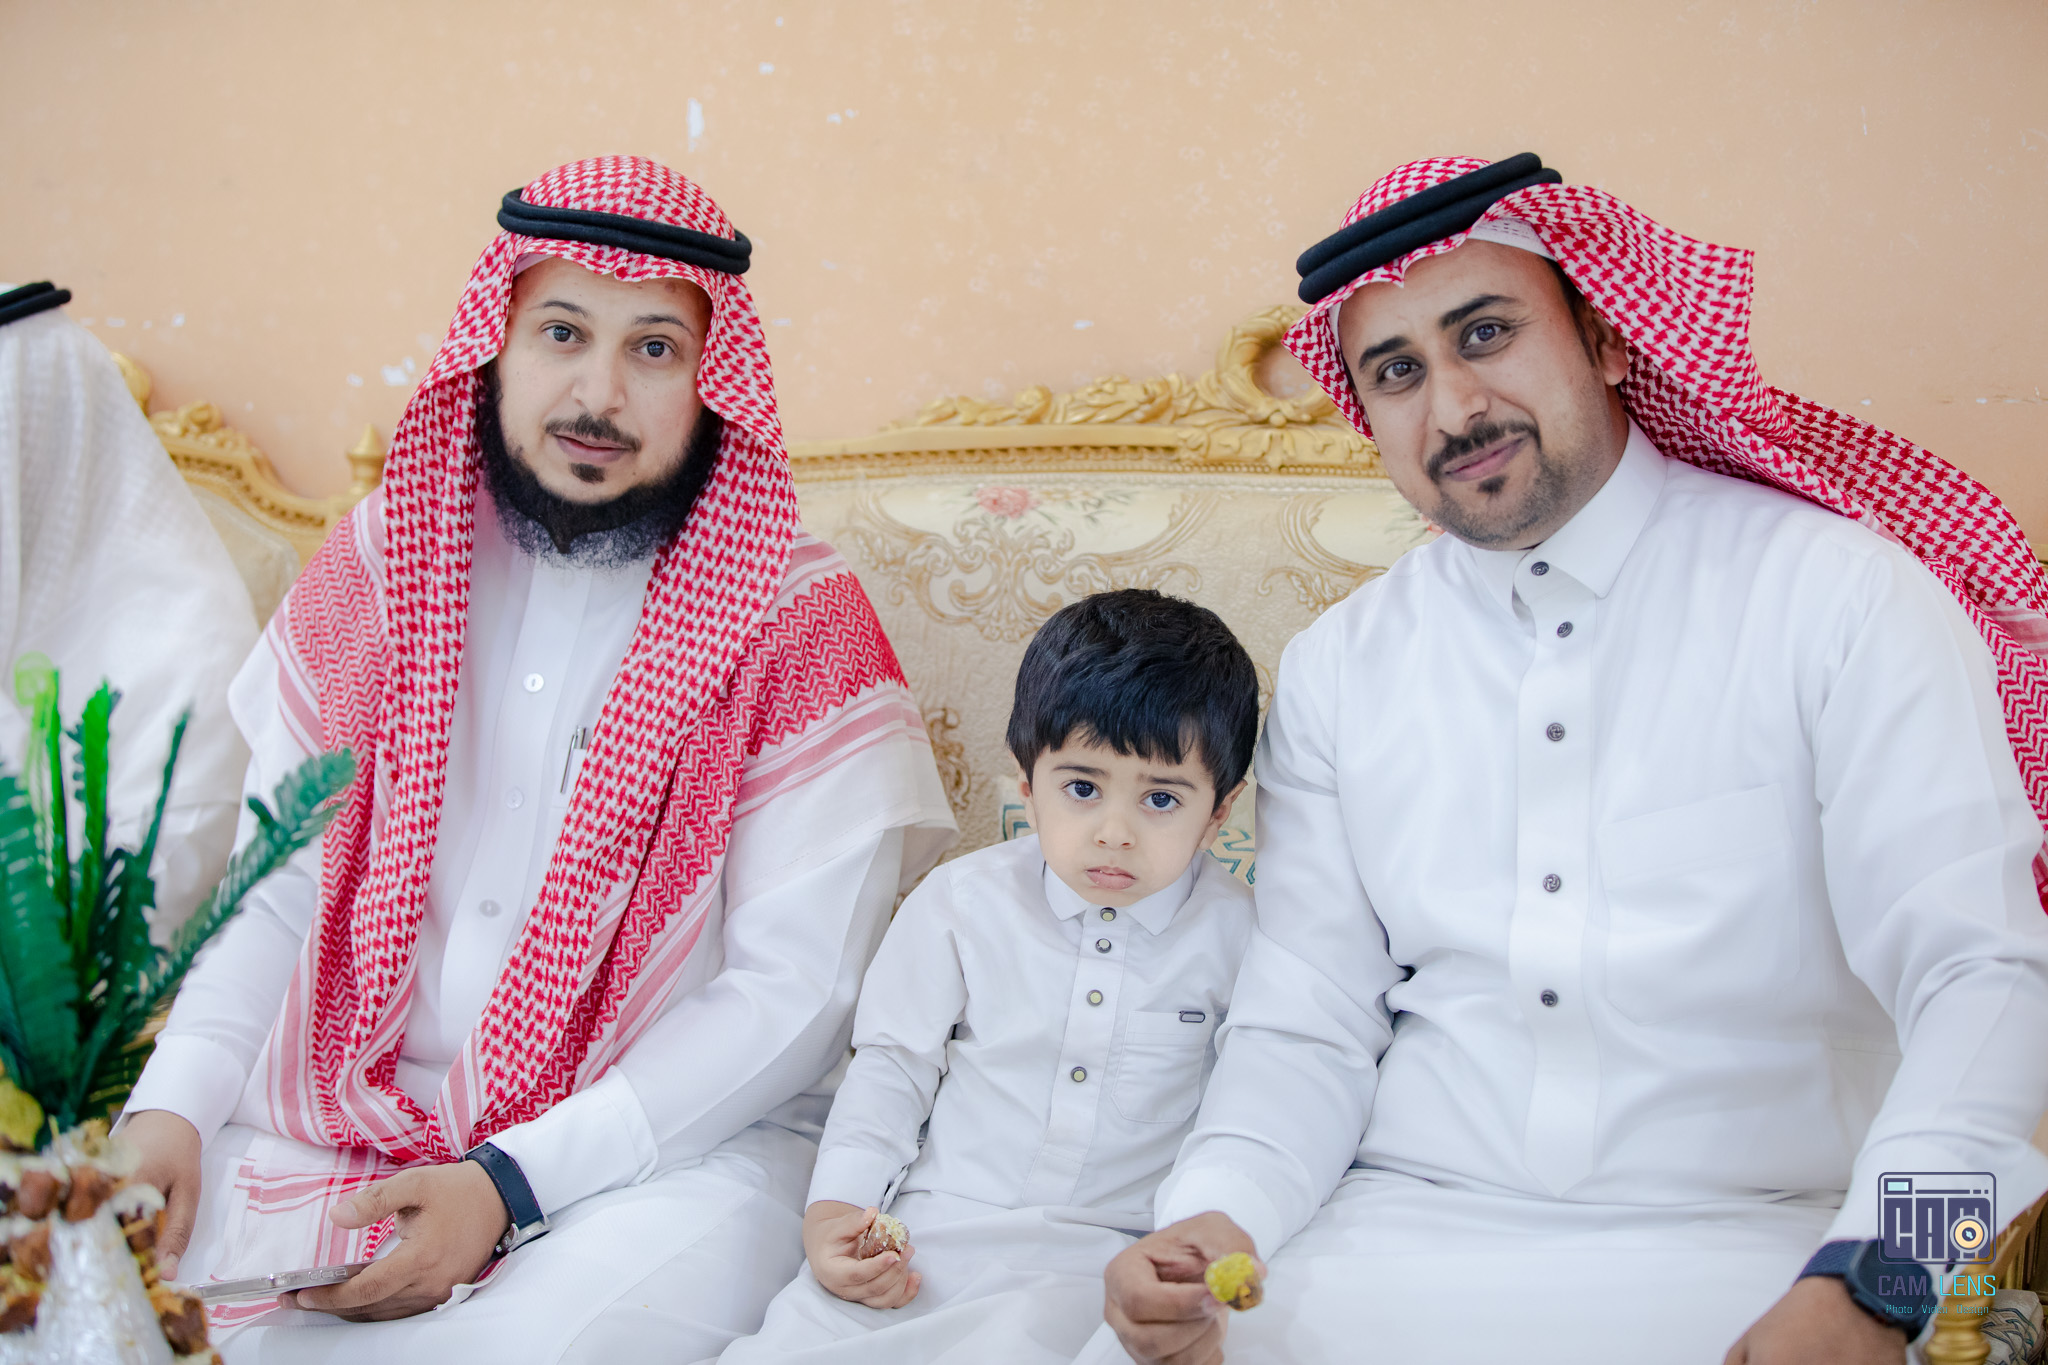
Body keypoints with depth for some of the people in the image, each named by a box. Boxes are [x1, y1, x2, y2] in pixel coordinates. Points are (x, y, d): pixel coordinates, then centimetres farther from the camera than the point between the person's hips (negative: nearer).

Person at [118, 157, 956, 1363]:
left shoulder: (799, 624, -8)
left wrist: (511, 1187, -18)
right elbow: (277, 895, 10)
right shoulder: (372, 568, 6)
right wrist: (173, 1105, -9)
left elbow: (792, 992, -11)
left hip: (672, 1142, -3)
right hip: (338, 1118, 3)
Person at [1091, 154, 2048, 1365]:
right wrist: (1215, 1217, -13)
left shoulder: (1840, 595, -3)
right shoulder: (1337, 673, 10)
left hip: (1744, 1245, -2)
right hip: (1398, 1237, 3)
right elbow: (1305, 1030, 8)